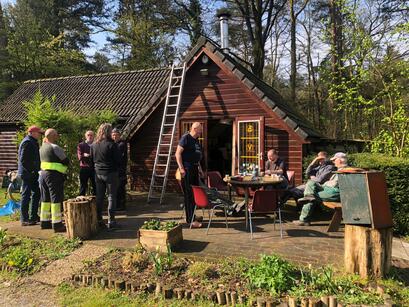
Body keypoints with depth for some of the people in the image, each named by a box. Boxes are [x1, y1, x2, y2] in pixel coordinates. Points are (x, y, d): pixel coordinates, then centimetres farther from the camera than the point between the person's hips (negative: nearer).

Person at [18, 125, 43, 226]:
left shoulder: (33, 142, 18)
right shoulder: (27, 142, -15)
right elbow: (23, 159, -22)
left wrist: (36, 170, 15)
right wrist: (31, 170, -20)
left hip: (33, 173, 11)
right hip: (27, 173, -11)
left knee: (36, 193, 15)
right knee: (26, 195, -4)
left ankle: (33, 216, 24)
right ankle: (24, 219, 3)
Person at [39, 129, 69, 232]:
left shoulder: (43, 147, 14)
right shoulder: (55, 147, -14)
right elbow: (66, 161, -12)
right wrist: (65, 164, 8)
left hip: (43, 174, 9)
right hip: (54, 175, -9)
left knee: (45, 199, 14)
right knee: (56, 199, -6)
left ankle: (45, 222, 21)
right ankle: (57, 224, -5)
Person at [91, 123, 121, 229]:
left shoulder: (94, 145, 4)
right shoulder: (111, 144, -14)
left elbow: (92, 158, 12)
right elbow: (118, 160, -11)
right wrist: (115, 167, 7)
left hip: (98, 173, 5)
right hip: (110, 173, -5)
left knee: (99, 197, 12)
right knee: (111, 197, 3)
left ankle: (98, 220, 16)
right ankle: (111, 221, 4)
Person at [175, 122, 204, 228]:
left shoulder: (196, 140, 17)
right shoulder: (185, 138, -10)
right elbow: (178, 154, -15)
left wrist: (199, 168, 22)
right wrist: (181, 168, -21)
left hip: (194, 168, 9)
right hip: (187, 169, -9)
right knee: (189, 194, -7)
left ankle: (192, 215, 25)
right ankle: (191, 220, -3)